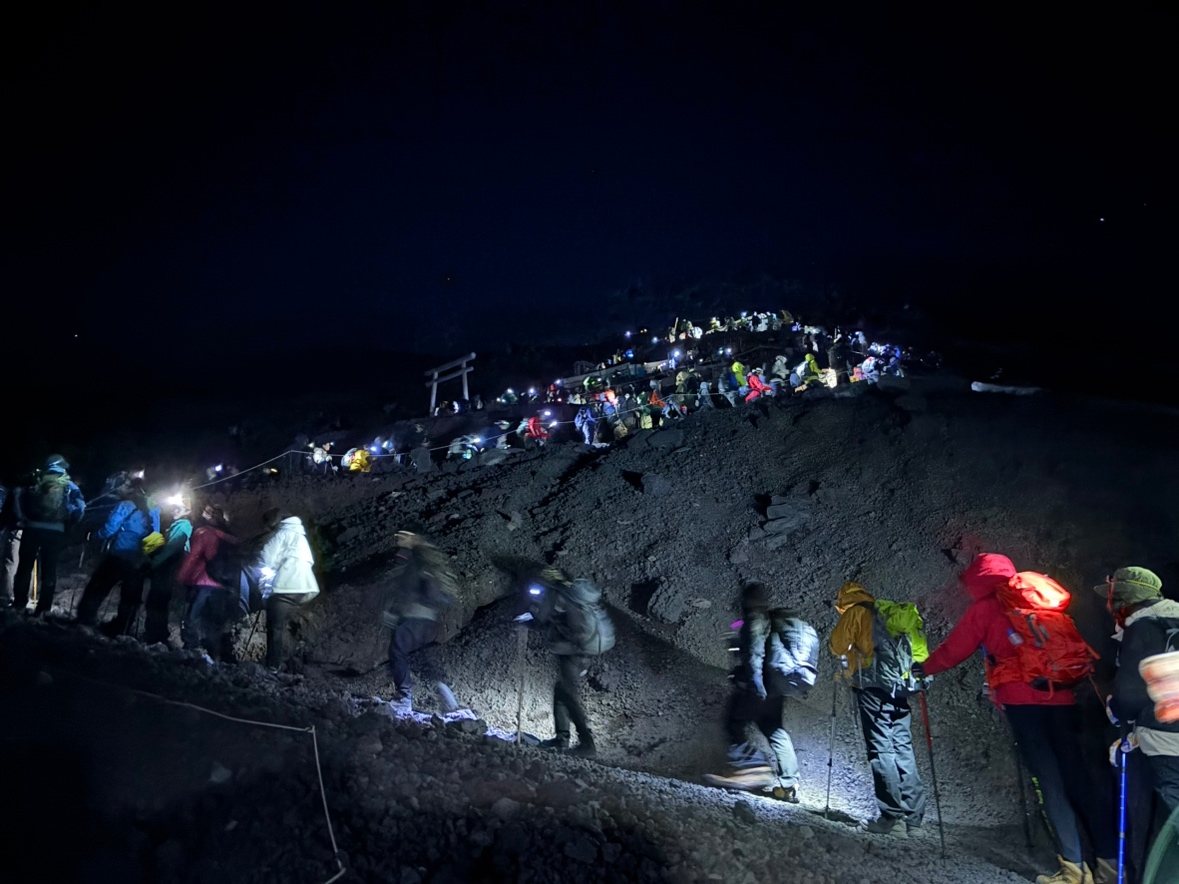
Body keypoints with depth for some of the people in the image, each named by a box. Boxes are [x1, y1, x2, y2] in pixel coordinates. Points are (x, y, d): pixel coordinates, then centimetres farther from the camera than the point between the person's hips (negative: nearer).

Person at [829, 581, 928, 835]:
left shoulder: (856, 612, 3)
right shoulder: (892, 612, 22)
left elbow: (837, 645, 1)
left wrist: (849, 652, 24)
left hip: (875, 684, -7)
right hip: (901, 687, 7)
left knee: (881, 750, -7)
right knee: (902, 749, 11)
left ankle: (892, 816, -10)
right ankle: (913, 812, 13)